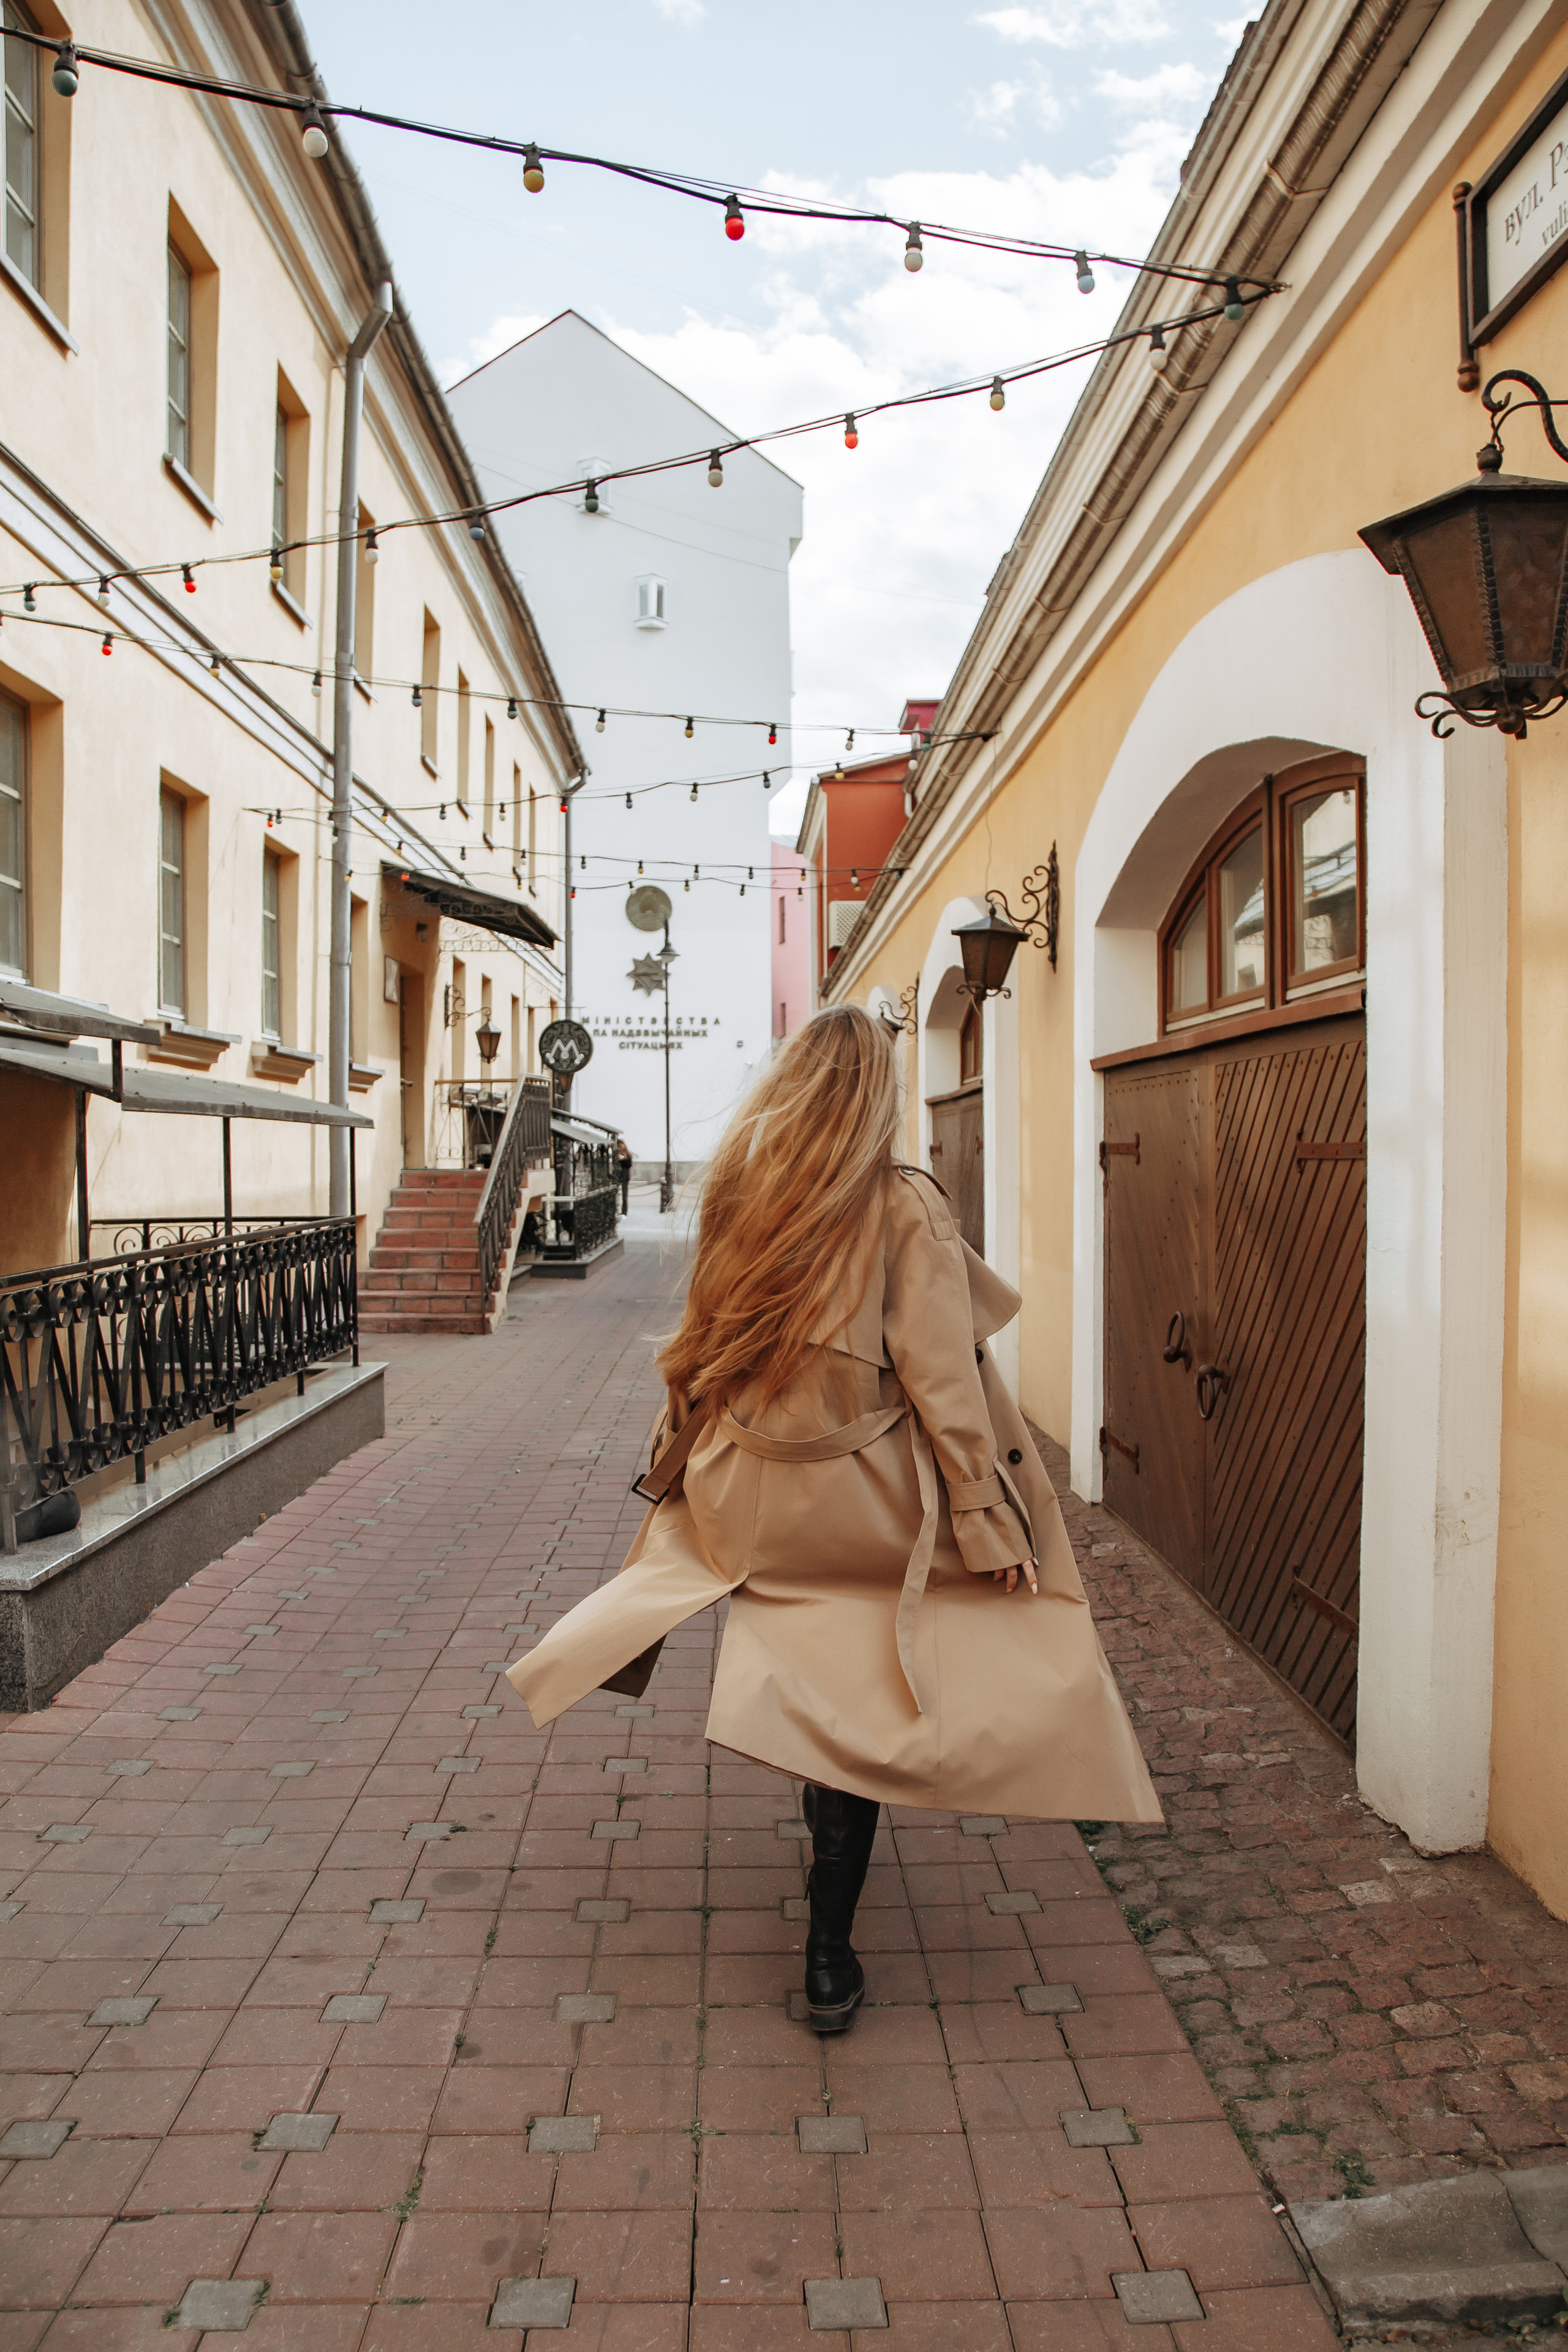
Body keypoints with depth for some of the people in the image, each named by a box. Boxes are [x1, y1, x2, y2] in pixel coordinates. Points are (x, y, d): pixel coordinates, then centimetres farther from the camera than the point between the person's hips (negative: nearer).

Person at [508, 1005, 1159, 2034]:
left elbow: (700, 1342, 8)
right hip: (860, 1498, -4)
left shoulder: (737, 1190, -1)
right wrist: (990, 1527, -9)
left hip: (750, 1494, 4)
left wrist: (681, 1451, 21)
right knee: (858, 1706, 7)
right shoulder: (906, 1209, -13)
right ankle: (830, 1957, 14)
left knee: (810, 1688, 21)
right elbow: (942, 1380, -13)